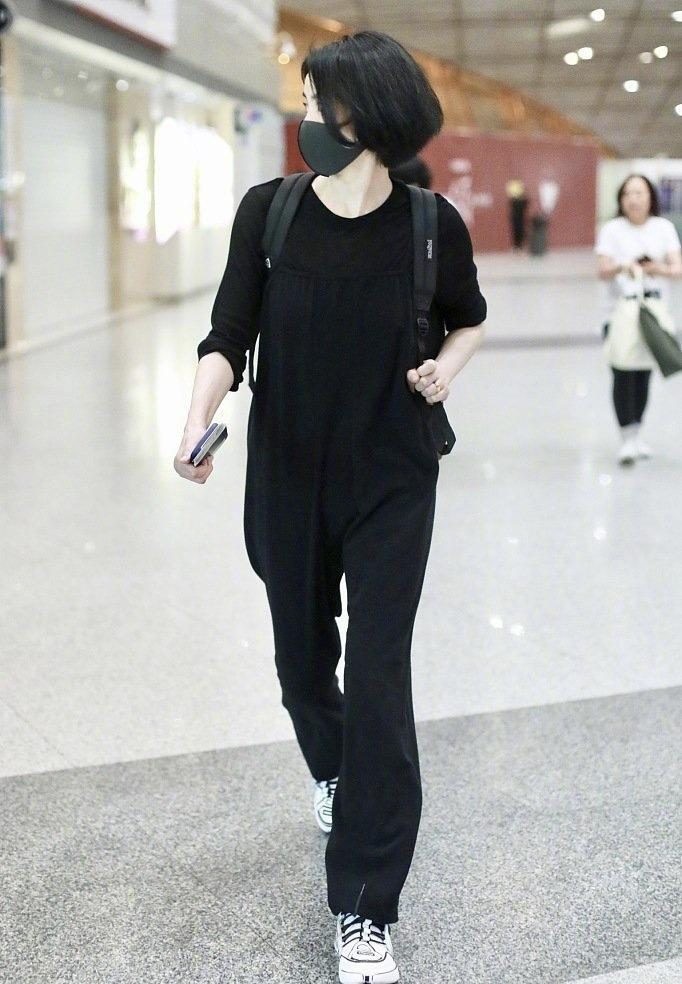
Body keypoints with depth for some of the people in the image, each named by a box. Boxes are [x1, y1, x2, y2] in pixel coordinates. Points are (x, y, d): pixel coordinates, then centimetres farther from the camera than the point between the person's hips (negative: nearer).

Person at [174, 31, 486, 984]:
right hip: (287, 481, 2)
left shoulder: (433, 225, -11)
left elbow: (469, 319, 9)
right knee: (302, 655, 19)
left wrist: (448, 364, -11)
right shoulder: (269, 210, -10)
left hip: (392, 485, -2)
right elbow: (227, 336, -11)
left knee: (378, 681, -7)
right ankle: (331, 771, 55)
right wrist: (198, 422, -30)